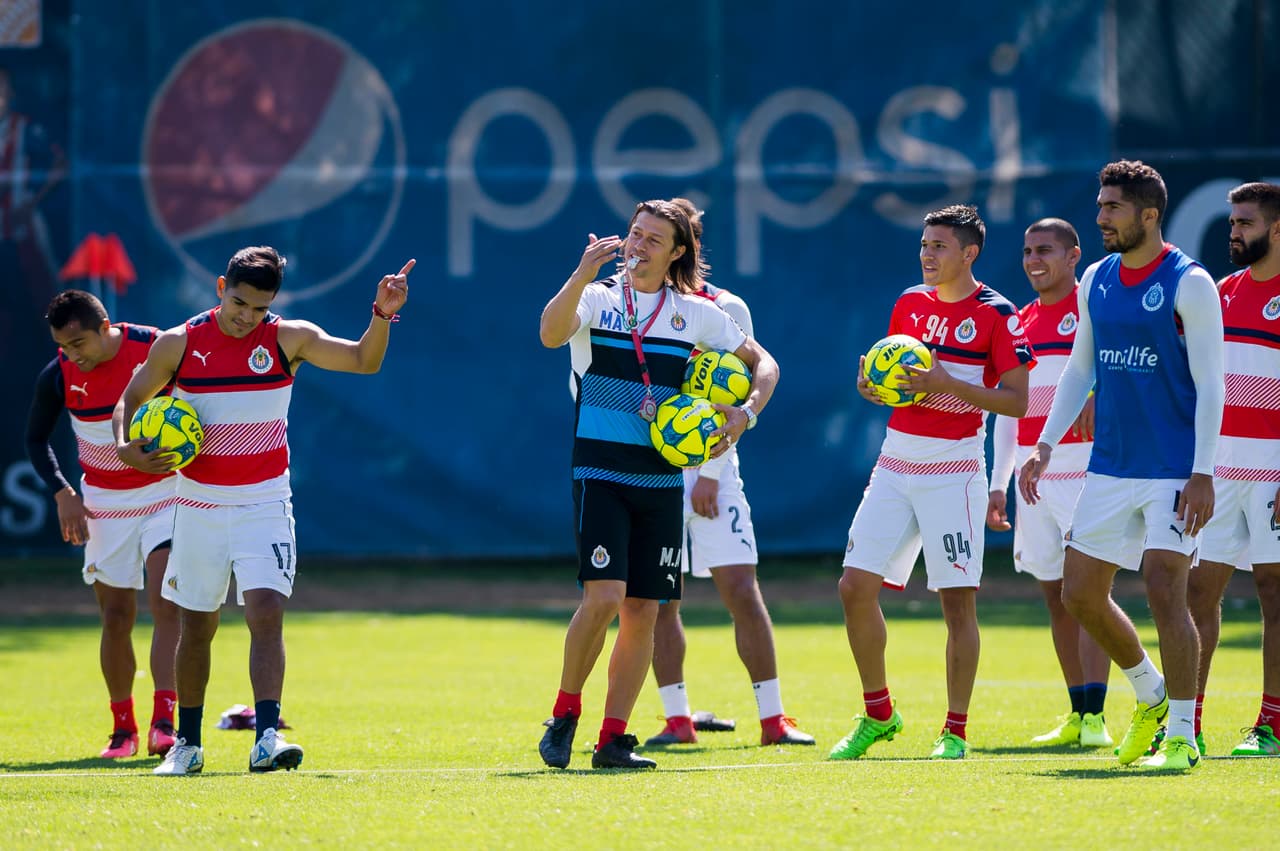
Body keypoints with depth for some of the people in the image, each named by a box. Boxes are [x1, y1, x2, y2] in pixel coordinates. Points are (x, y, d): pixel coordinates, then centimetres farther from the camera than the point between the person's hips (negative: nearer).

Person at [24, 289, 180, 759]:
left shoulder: (158, 349, -17)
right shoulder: (57, 376, -10)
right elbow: (36, 439, 5)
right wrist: (63, 494, -7)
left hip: (166, 494, -2)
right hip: (104, 504, 2)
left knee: (166, 605, -17)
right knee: (116, 618, 4)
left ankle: (163, 723, -22)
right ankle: (122, 728, 19)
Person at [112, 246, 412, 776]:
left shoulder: (289, 339, -5)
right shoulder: (178, 344, -4)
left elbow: (363, 360, -14)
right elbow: (131, 399, 9)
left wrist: (382, 315, -32)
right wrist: (125, 447, -11)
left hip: (264, 503, -1)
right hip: (199, 506, 1)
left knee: (266, 612, -19)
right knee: (196, 626, 10)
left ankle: (267, 737, -26)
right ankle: (187, 744, 25)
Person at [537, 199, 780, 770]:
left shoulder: (696, 313, 8)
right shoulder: (597, 298, -1)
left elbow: (762, 364, 16)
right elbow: (551, 333, -22)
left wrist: (746, 413, -2)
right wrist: (582, 277, -37)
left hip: (661, 481, 4)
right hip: (601, 472, -3)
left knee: (643, 611, 2)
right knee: (604, 596, -18)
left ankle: (613, 739, 9)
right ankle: (565, 714, 0)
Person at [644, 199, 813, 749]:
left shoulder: (727, 310, 2)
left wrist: (710, 472, -9)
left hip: (710, 470, -2)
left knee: (741, 590, -7)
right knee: (659, 599, -1)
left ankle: (772, 718, -4)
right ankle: (678, 718, 7)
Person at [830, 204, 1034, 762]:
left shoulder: (996, 314, -6)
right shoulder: (909, 303, 12)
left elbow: (1016, 401, -11)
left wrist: (947, 384, -21)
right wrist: (871, 384, -1)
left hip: (954, 474, -6)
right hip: (895, 466, 6)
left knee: (957, 601, -6)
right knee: (856, 586, -2)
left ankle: (955, 731, 3)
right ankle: (877, 715, 13)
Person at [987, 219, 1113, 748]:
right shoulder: (1021, 321, 17)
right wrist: (998, 483, 16)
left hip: (1085, 470, -7)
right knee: (1055, 595, 7)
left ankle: (1095, 717, -14)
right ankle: (1077, 715, 14)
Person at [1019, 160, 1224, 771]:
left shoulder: (1189, 285, -9)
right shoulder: (1096, 280, 10)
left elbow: (1209, 384, -11)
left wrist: (1203, 474, -18)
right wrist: (1045, 446, 10)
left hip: (1174, 472, -7)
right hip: (1110, 469, 7)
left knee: (1163, 589, -15)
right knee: (1079, 592, 7)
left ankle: (1180, 738, -6)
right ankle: (1152, 695, 29)